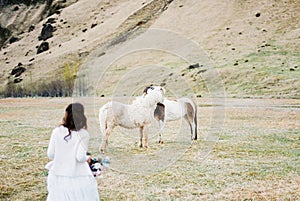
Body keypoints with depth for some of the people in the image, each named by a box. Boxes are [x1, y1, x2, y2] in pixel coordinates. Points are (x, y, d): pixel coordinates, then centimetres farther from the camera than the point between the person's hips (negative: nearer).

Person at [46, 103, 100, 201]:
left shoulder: (57, 131, -3)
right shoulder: (83, 135, -11)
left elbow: (50, 154, 0)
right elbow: (80, 157, -16)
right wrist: (87, 158, 5)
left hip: (58, 177, 3)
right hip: (77, 177, -3)